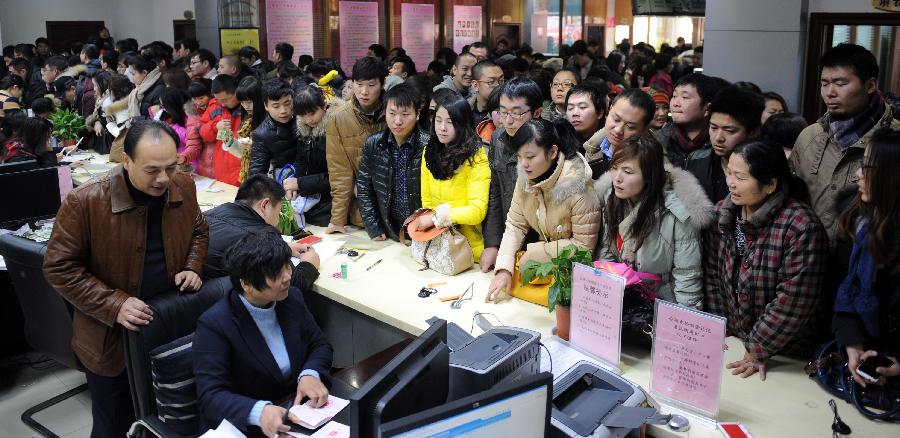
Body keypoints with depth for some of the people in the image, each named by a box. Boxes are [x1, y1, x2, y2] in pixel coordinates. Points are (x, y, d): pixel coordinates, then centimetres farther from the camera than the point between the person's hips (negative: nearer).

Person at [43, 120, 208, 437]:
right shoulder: (85, 202, -21)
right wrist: (114, 306, -22)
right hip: (112, 339, -3)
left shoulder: (183, 187, -6)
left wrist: (193, 267, -5)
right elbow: (59, 267, -14)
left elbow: (198, 231, 13)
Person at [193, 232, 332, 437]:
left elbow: (320, 345, 8)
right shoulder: (214, 324, -16)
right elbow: (211, 396, -20)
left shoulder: (292, 297, -1)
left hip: (296, 411, 4)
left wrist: (310, 374, -14)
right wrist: (259, 412, -36)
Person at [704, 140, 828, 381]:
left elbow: (793, 301, -20)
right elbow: (712, 275, 3)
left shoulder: (802, 228, -21)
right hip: (730, 342, 5)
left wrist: (758, 351, -15)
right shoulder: (722, 212, -1)